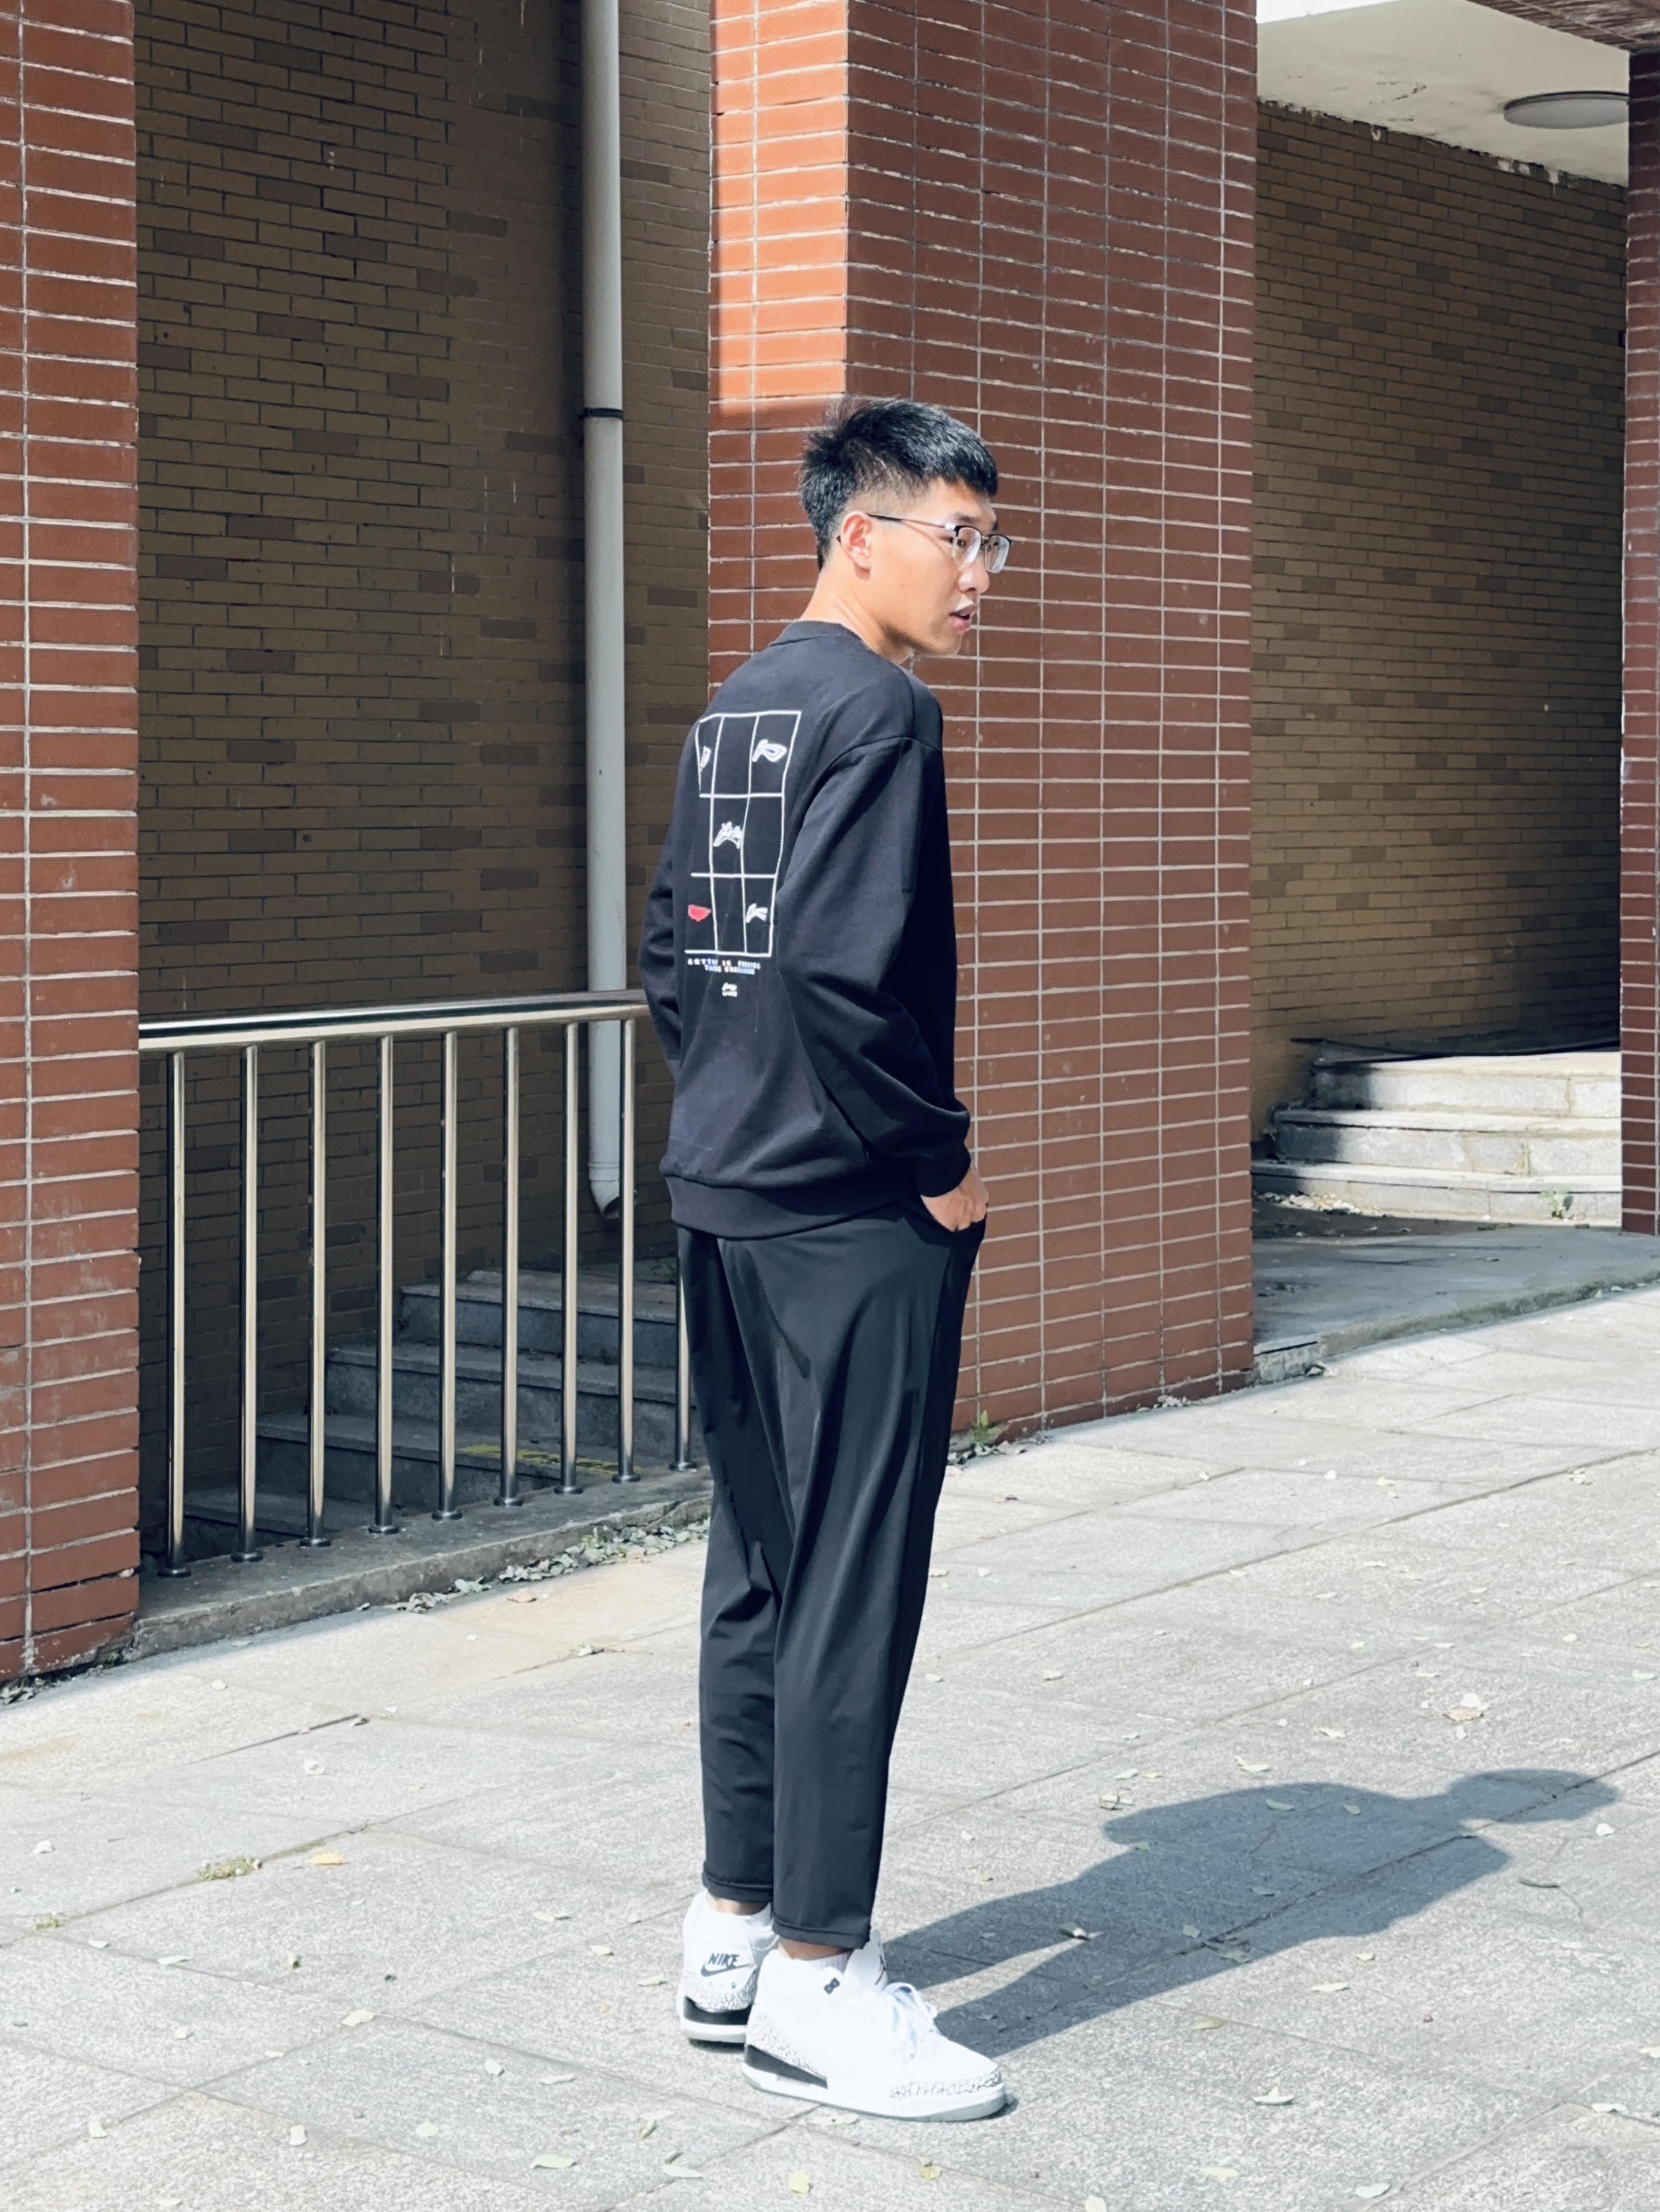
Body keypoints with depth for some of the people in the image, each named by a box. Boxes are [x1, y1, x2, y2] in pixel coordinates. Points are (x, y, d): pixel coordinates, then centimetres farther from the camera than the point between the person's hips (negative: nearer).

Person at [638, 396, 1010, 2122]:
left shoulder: (735, 712, 15)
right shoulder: (879, 707, -14)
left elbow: (671, 952, 19)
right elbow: (841, 967, -25)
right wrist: (942, 1158, -15)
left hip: (724, 1203, 10)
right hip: (854, 1221, -10)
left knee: (758, 1568, 15)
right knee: (852, 1590, -3)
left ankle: (734, 1930, 25)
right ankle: (816, 1989, 3)